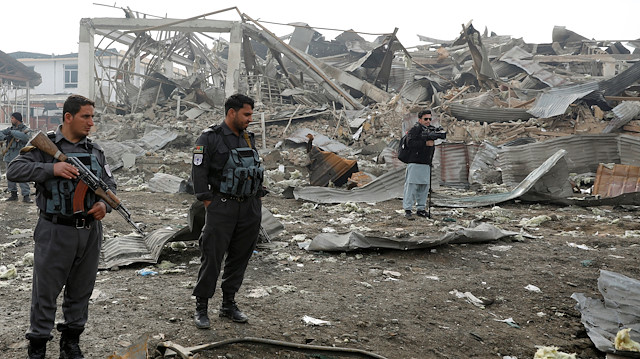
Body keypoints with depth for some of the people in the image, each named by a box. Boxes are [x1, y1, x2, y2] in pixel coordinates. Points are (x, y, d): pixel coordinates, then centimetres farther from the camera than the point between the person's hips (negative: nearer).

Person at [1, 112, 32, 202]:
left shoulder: (26, 129, -2)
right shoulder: (10, 129, 15)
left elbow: (26, 137, -24)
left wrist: (13, 132, -21)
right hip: (9, 157, 6)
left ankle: (26, 195, -9)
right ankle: (13, 194, 20)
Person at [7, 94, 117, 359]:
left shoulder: (95, 150, 10)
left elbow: (109, 184, 12)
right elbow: (14, 171, -15)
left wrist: (104, 203, -9)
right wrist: (52, 168, -27)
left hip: (90, 232, 5)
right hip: (55, 232, -4)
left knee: (81, 290, 14)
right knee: (45, 291, 5)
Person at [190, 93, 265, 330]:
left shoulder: (248, 139, 14)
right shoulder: (209, 138, -6)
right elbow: (199, 172, -9)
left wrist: (258, 200, 14)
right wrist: (208, 205, -12)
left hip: (250, 208, 6)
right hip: (222, 207, -6)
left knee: (240, 257, 10)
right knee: (212, 258, -4)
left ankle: (229, 305, 22)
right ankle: (201, 308, 7)